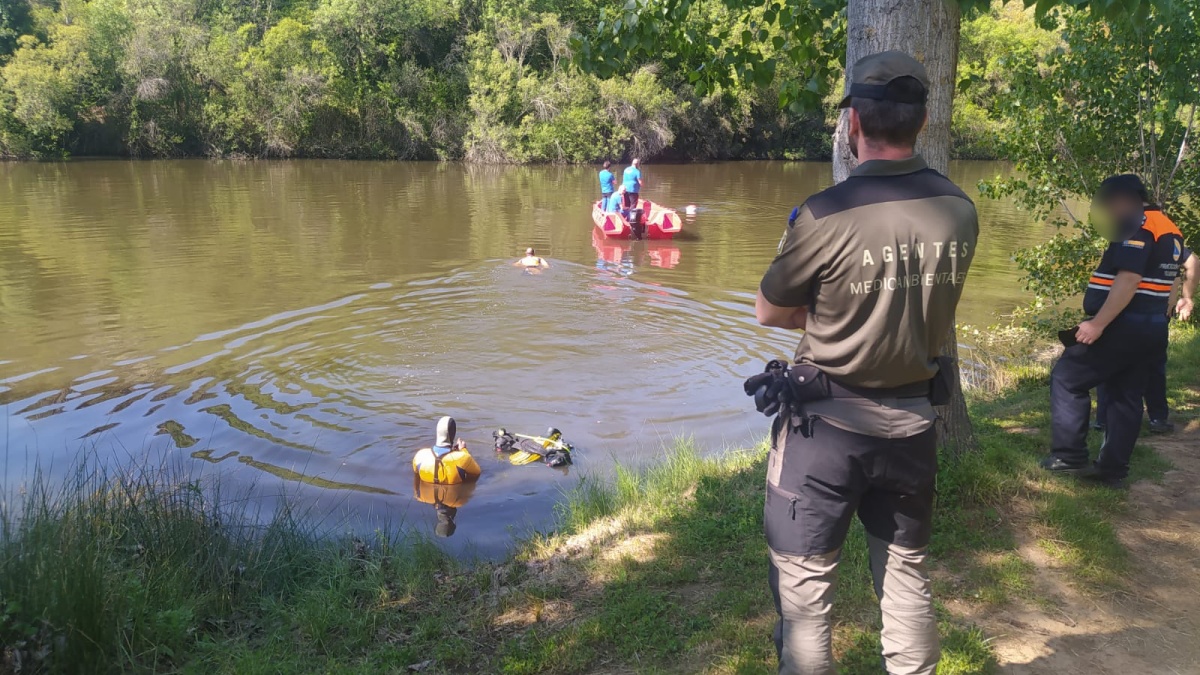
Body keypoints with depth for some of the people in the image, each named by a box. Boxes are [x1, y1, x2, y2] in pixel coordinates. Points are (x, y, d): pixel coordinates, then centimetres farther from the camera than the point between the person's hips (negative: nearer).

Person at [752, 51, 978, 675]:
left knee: (804, 582, 10)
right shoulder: (960, 210, -5)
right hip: (914, 420, 5)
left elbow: (768, 312, -8)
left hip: (827, 422, -5)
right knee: (906, 571, 22)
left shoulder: (825, 215, -22)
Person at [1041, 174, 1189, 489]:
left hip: (1124, 326, -10)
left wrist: (1098, 323, -26)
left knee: (1067, 378, -1)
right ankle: (1113, 470, 14)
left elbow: (1129, 280, -25)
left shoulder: (1137, 226, -15)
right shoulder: (1168, 228, 17)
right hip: (1153, 328, 10)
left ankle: (1068, 456, -1)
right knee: (1126, 396, 12)